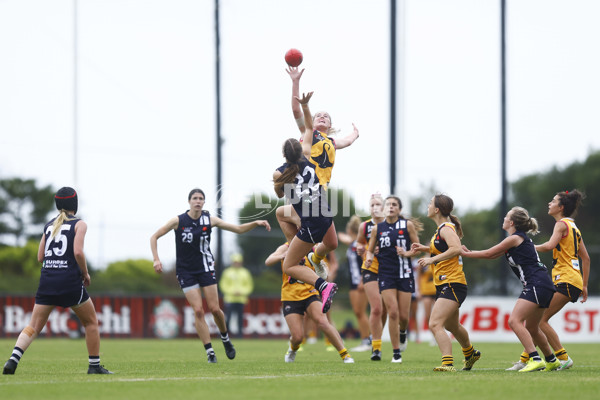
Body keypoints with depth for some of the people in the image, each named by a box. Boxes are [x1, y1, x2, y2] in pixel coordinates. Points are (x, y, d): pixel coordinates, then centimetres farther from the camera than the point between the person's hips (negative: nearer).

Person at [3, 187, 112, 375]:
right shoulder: (79, 224, -1)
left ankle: (13, 359, -16)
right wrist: (85, 273, 0)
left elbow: (40, 257, 14)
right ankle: (94, 365, 13)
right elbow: (78, 252, -14)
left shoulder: (49, 225, 15)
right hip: (70, 281, -4)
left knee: (34, 326, 4)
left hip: (47, 280, 4)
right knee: (91, 322, 13)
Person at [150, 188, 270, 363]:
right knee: (198, 311, -11)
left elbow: (239, 229, 4)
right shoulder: (178, 221, -8)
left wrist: (256, 223, -11)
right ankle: (209, 351, -5)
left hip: (205, 268, 1)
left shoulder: (210, 220, -2)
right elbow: (154, 237, 0)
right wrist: (156, 260, -10)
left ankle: (225, 338, 25)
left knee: (214, 308, -4)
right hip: (185, 271, -1)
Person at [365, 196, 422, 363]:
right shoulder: (377, 228, 5)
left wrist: (407, 253, -15)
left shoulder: (408, 225, 0)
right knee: (393, 312, -11)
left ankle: (402, 332, 38)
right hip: (386, 274, 0)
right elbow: (370, 249, 14)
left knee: (403, 315, -1)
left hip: (405, 274, 0)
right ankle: (396, 353, -2)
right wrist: (369, 257, -9)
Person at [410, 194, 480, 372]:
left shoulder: (446, 229, -15)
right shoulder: (441, 229, 15)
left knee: (435, 324, -23)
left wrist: (432, 259, -29)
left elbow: (456, 249, -31)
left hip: (452, 284, -11)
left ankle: (448, 363, -29)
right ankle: (470, 354, 50)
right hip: (443, 285, 11)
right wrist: (426, 248, 16)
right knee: (452, 326, 28)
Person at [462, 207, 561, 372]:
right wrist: (470, 252, 21)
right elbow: (492, 255, 26)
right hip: (543, 286, 10)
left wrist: (465, 253, 8)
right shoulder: (521, 238, 21)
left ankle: (535, 359, -24)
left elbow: (488, 253, -3)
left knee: (514, 321, -17)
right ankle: (552, 361, 29)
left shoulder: (515, 238, -7)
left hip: (537, 284, -10)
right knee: (531, 328, 18)